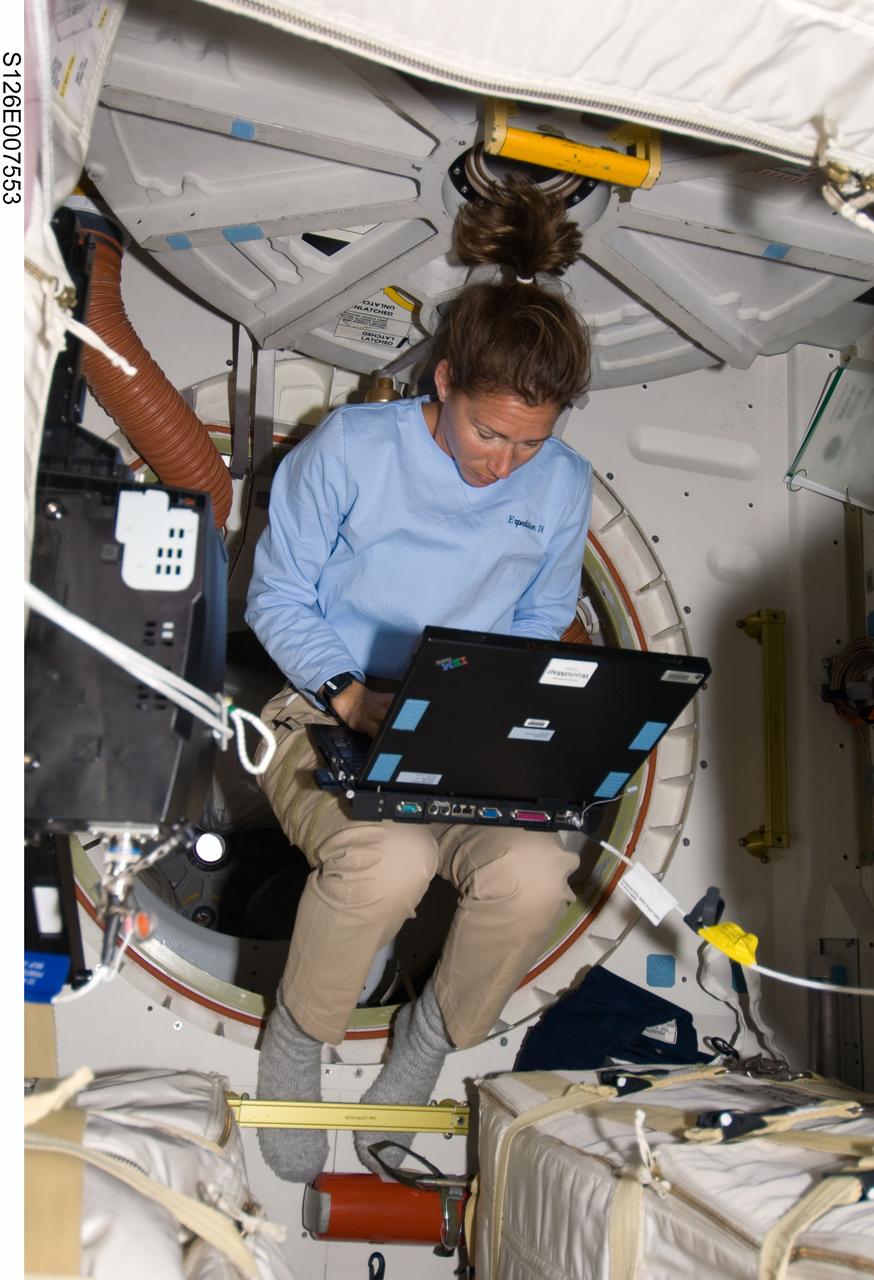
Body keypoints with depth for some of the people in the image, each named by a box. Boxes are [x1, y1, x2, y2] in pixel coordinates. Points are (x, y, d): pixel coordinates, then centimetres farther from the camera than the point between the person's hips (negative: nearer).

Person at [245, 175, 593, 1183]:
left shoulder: (563, 486, 1)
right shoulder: (349, 448, -9)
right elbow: (277, 596, -2)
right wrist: (350, 693, -18)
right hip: (329, 721, -2)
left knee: (535, 874, -29)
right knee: (393, 858, -35)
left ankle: (426, 1050, 4)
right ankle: (297, 1040, -1)